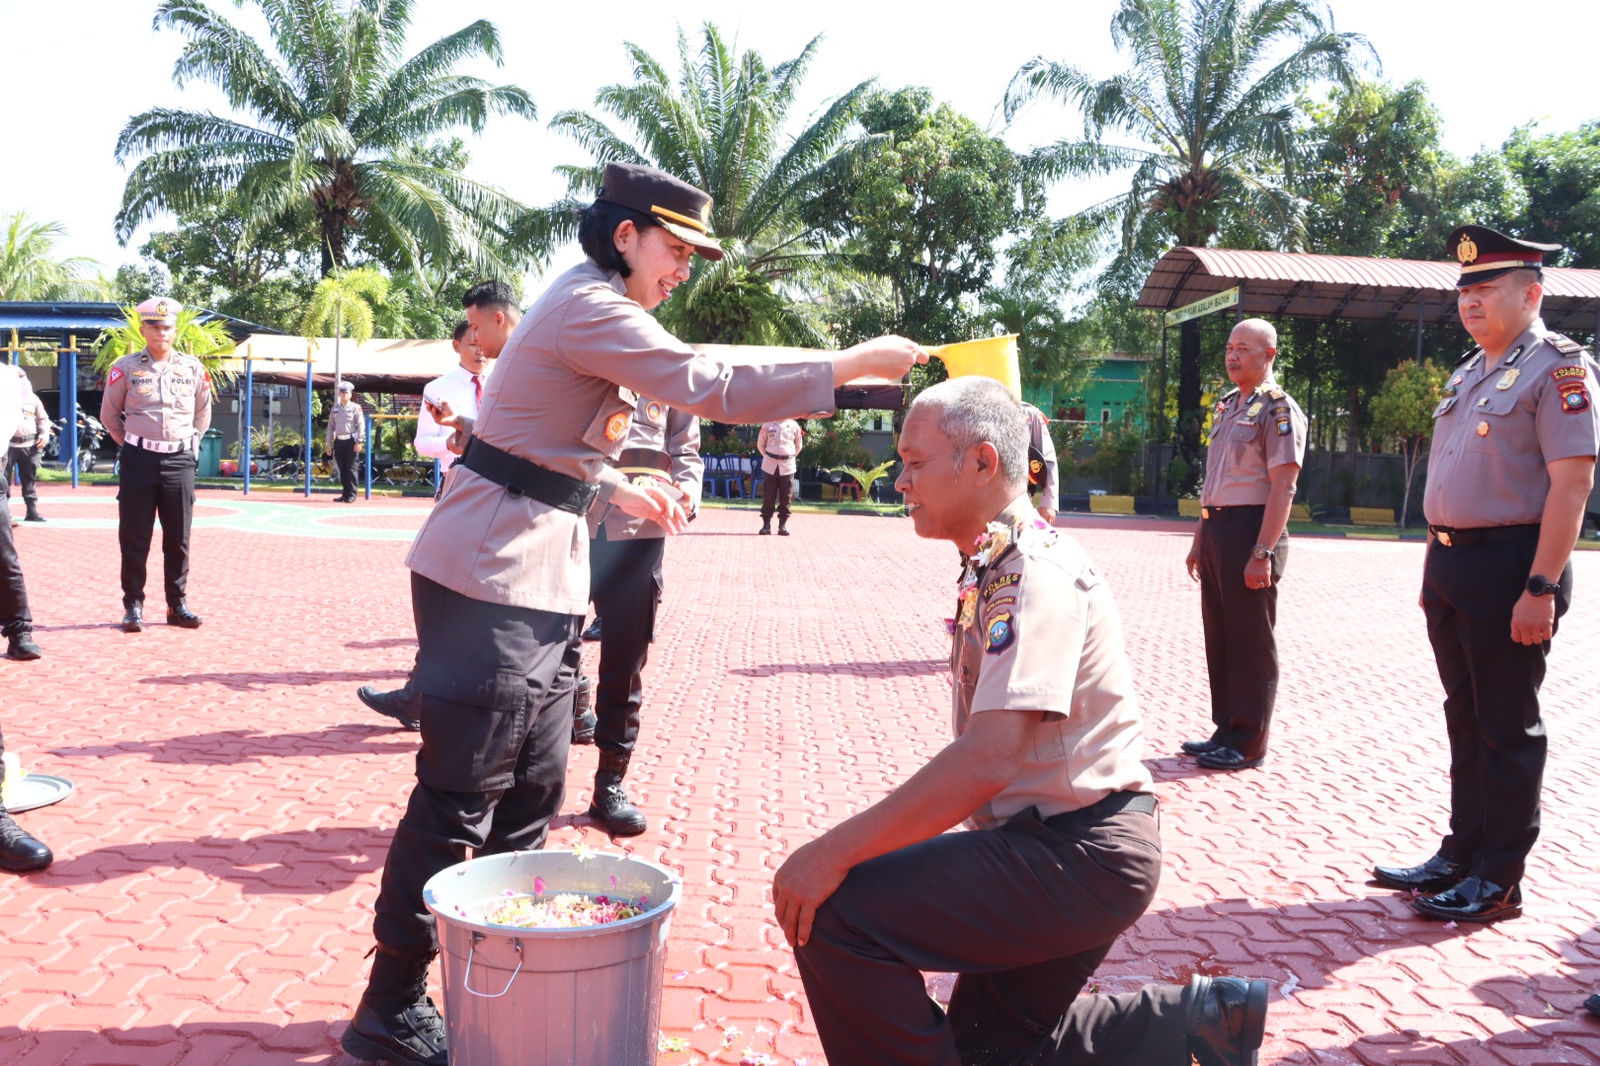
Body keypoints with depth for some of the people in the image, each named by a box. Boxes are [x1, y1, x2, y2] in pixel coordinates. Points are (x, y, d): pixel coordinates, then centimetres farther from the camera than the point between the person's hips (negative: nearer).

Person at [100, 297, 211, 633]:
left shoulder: (194, 369, 5)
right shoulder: (125, 368, -1)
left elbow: (203, 414, 18)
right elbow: (109, 414, 9)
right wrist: (129, 445, 7)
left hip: (179, 461, 2)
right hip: (139, 460, -2)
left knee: (178, 538, 6)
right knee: (134, 538, 1)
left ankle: (177, 605, 15)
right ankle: (133, 606, 9)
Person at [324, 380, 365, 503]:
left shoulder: (355, 408, -1)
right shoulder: (335, 409, 12)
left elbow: (361, 425, -6)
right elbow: (331, 426, 14)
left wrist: (359, 442, -14)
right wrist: (328, 443, 10)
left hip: (351, 441, -5)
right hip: (339, 441, 5)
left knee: (351, 469, -5)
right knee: (342, 469, 8)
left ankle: (351, 495, -1)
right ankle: (345, 494, 14)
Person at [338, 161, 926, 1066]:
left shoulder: (594, 308, 18)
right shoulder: (590, 308, -15)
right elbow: (712, 386, -23)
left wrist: (620, 492, 18)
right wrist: (853, 363, -19)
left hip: (548, 579, 10)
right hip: (493, 580, -10)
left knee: (533, 791, 14)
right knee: (460, 797, -4)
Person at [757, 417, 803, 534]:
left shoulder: (794, 425, 3)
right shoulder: (768, 424, 1)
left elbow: (799, 445, 14)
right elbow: (760, 444, 10)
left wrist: (790, 457, 8)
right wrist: (768, 457, 5)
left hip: (787, 466, 1)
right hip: (770, 466, -1)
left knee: (785, 497, 2)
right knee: (768, 496, 0)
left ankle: (783, 526, 8)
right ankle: (766, 525, 6)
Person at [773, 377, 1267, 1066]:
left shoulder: (1035, 569, -21)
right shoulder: (992, 568, 11)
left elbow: (990, 757, -32)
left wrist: (835, 853, -29)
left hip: (1080, 855, -10)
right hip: (1048, 845, 10)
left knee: (833, 912, -20)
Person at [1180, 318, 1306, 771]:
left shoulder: (1278, 410, -9)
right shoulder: (1226, 407, 17)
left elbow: (1282, 488, -15)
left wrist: (1263, 553, -22)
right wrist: (1198, 540, 19)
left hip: (1251, 529, -8)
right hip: (1217, 529, 9)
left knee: (1250, 640, -1)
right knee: (1219, 636, 13)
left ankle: (1248, 744, 7)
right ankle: (1226, 730, 24)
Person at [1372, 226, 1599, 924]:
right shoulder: (1470, 372, 16)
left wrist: (1541, 588, -22)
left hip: (1509, 567, -8)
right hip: (1450, 566, 8)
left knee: (1508, 727, 1)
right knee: (1465, 719, 15)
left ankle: (1498, 880, 11)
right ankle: (1461, 854, 26)